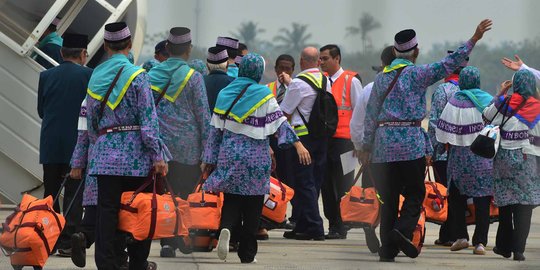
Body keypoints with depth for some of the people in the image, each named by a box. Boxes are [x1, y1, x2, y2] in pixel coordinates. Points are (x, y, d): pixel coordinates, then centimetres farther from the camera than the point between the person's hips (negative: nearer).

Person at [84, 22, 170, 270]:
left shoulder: (95, 77, 7)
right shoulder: (137, 75, -8)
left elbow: (90, 119, 14)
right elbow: (148, 119, -10)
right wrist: (157, 157, -8)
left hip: (105, 153, 3)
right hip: (135, 152, -3)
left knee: (107, 210, 1)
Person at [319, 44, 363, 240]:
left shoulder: (351, 81, -2)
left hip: (343, 140, -6)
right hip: (323, 139, 6)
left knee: (342, 186, -3)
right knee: (326, 185, 6)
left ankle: (340, 227, 0)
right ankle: (333, 225, 12)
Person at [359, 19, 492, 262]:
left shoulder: (381, 78, 11)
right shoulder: (417, 74, -3)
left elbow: (371, 114, 12)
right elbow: (448, 64, -7)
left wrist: (367, 146, 16)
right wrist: (473, 40, -5)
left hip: (383, 142, 4)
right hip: (411, 142, -4)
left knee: (388, 197, 6)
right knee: (415, 192, 5)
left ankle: (387, 248, 3)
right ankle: (403, 230, -20)